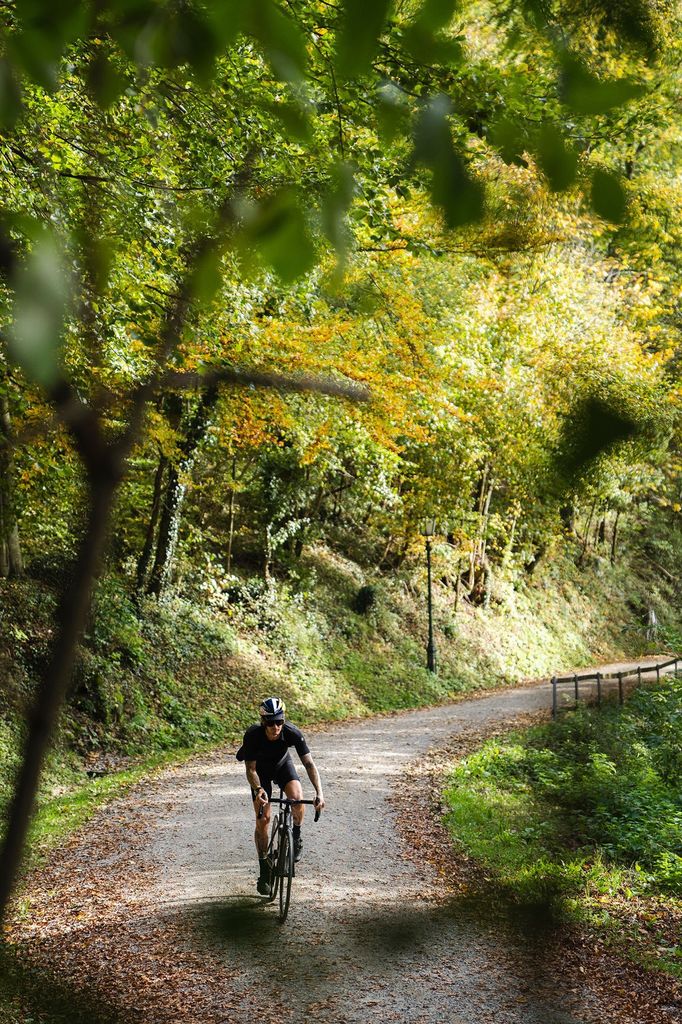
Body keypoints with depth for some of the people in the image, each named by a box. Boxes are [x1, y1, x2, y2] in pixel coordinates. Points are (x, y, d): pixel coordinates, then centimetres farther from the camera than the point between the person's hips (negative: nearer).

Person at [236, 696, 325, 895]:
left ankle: (296, 837, 0)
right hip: (261, 770, 0)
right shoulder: (252, 735, -35)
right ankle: (264, 871, 7)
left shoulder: (292, 733, -34)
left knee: (297, 797, -29)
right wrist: (258, 789, -48)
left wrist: (319, 792, -46)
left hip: (283, 765, 0)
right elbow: (251, 769, -29)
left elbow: (309, 763, -35)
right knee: (263, 819, -8)